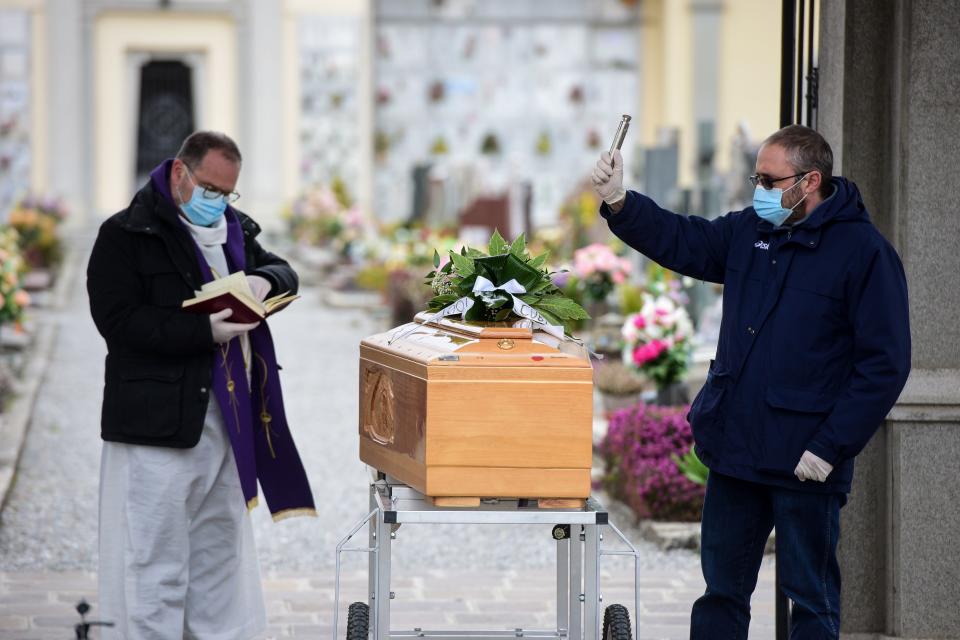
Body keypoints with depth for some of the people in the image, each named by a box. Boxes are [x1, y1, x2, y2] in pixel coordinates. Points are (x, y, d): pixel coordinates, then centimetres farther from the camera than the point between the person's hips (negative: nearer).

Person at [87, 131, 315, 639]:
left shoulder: (234, 230, 17)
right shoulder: (127, 234, -7)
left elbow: (284, 272, 24)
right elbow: (119, 321, -16)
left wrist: (265, 281, -2)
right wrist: (205, 332, -23)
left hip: (227, 419, 7)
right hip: (157, 420, -7)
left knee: (220, 549, 14)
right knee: (156, 559, -6)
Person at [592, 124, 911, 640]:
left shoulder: (864, 252, -11)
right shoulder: (749, 232, 9)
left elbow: (885, 363, -14)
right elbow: (679, 241, 18)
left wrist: (831, 447, -17)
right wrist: (618, 202, -1)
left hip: (806, 463, -6)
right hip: (735, 452, 7)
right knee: (721, 593, 13)